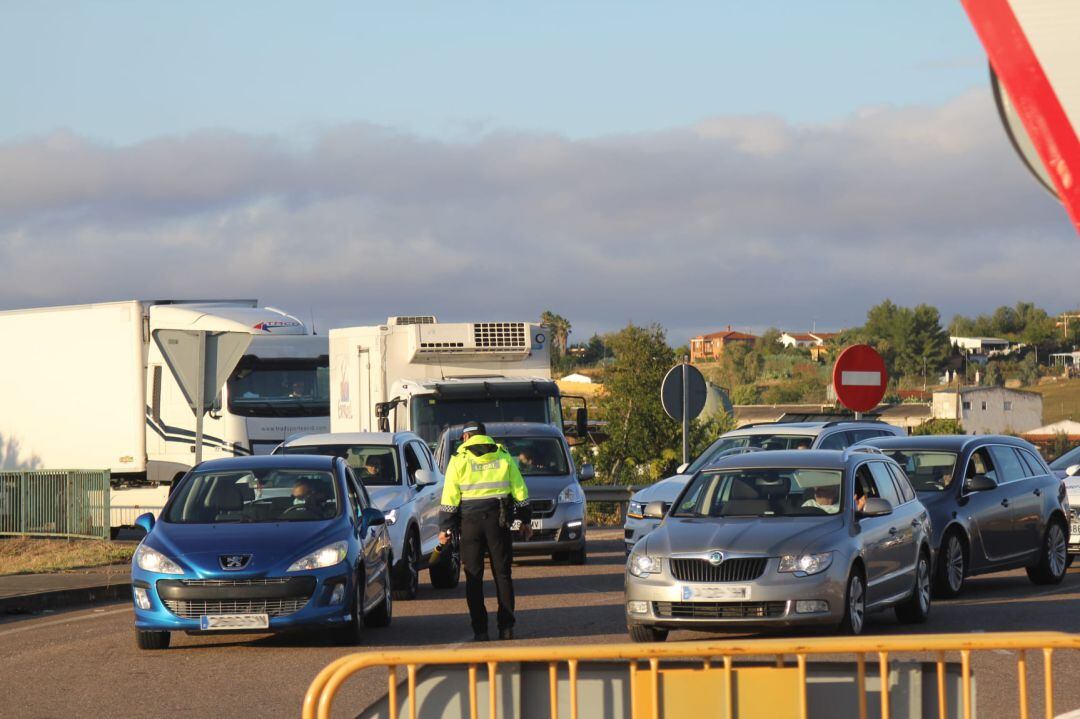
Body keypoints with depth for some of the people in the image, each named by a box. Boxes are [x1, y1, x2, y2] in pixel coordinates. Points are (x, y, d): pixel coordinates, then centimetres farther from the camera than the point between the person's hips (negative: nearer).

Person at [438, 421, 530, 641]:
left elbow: (450, 497, -4)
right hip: (498, 521, 2)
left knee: (474, 577, 2)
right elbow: (520, 491, 9)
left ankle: (480, 630, -3)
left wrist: (444, 528, 0)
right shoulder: (504, 456, 7)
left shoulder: (459, 459, 0)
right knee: (502, 574, 7)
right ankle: (506, 627, 3)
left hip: (470, 522, -2)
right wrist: (525, 521, 17)